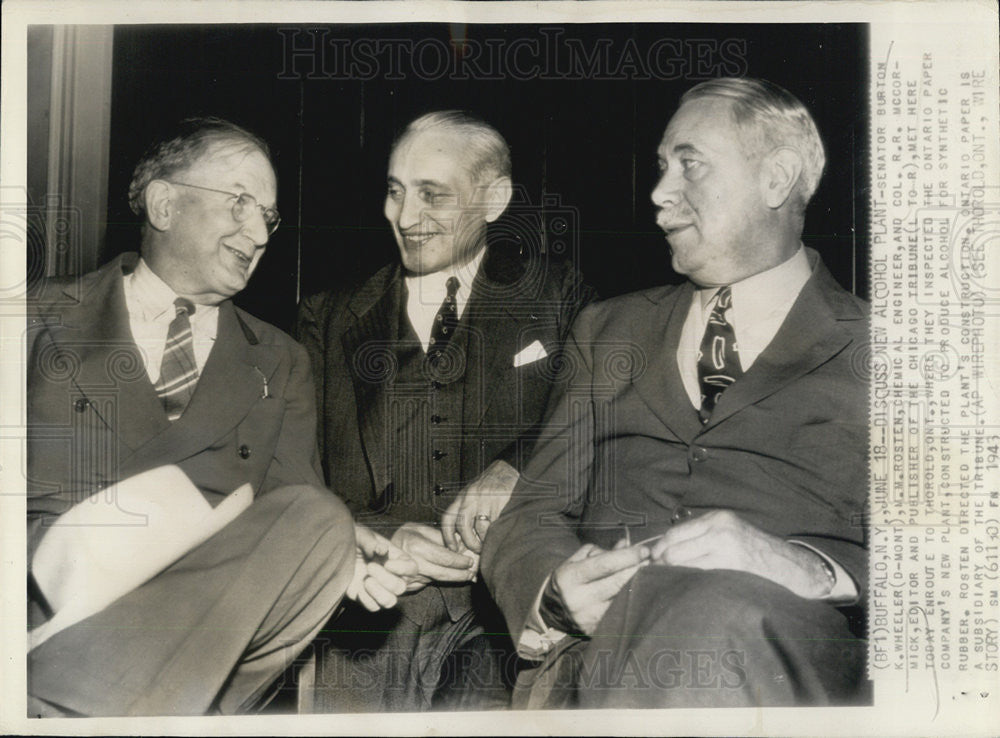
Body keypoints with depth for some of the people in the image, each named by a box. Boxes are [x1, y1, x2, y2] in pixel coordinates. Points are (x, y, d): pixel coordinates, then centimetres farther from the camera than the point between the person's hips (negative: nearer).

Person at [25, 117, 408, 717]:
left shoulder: (281, 364, 22)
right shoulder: (46, 318, 16)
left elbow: (295, 504, 10)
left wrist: (340, 552, -14)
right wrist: (52, 556, -16)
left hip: (215, 596, 5)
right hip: (56, 598, -5)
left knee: (316, 520, -29)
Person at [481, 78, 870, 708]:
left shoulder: (870, 351, 11)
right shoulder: (606, 331, 24)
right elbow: (534, 514, 16)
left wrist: (812, 570, -22)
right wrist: (558, 587, -9)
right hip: (595, 656, 3)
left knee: (718, 613, -38)